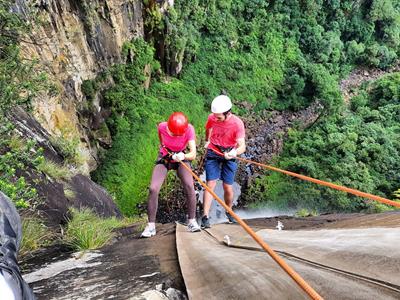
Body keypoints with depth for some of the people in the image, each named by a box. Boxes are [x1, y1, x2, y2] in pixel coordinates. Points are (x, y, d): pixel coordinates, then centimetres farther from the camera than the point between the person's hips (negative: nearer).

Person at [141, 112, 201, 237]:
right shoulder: (162, 127, -23)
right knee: (153, 189, -16)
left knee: (189, 186, -23)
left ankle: (192, 221, -7)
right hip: (164, 158, 1)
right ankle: (151, 226, -4)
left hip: (181, 159, 0)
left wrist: (184, 156, -52)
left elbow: (193, 154, -33)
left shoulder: (189, 129, -27)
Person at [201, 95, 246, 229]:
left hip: (229, 155, -1)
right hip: (213, 153, 1)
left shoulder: (237, 123, -22)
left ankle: (229, 212, 29)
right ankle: (205, 217, -4)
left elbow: (242, 145, -29)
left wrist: (235, 152, -47)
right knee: (210, 184, -8)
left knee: (228, 187, 2)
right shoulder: (212, 118, -13)